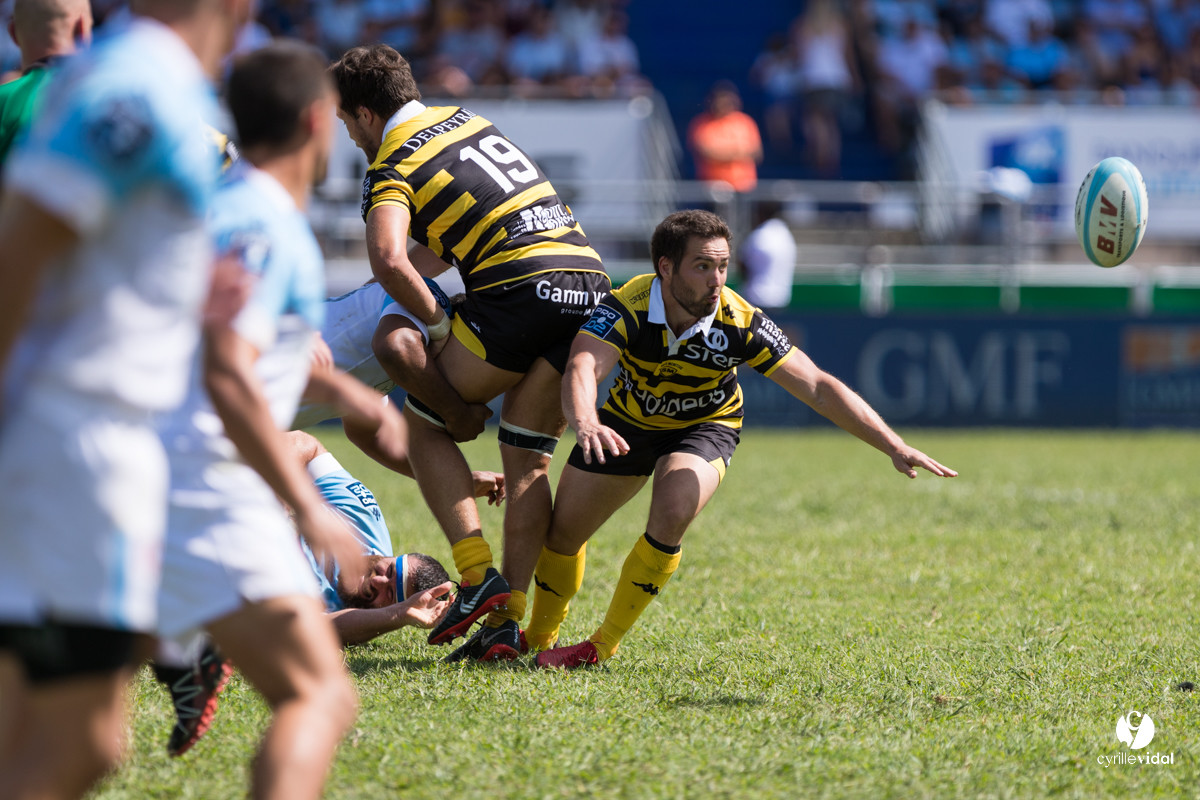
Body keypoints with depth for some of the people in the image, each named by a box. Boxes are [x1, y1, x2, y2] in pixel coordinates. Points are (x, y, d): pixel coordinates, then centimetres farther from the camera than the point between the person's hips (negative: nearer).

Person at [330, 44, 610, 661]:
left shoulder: (391, 169, 1)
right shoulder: (463, 119, 25)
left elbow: (388, 260, -18)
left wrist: (437, 326, -5)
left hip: (520, 286, -7)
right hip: (589, 280, 7)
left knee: (423, 421, 12)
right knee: (528, 461, 13)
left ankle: (478, 577, -1)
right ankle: (509, 617, 4)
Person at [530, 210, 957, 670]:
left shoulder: (740, 324, -30)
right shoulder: (626, 308, -32)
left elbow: (817, 387, -29)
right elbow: (582, 370, -47)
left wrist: (896, 448, -36)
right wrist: (584, 423, -70)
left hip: (704, 426, -1)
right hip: (627, 423, 1)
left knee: (671, 514, -29)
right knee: (562, 531, 3)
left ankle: (604, 645, -10)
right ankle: (539, 637, 36)